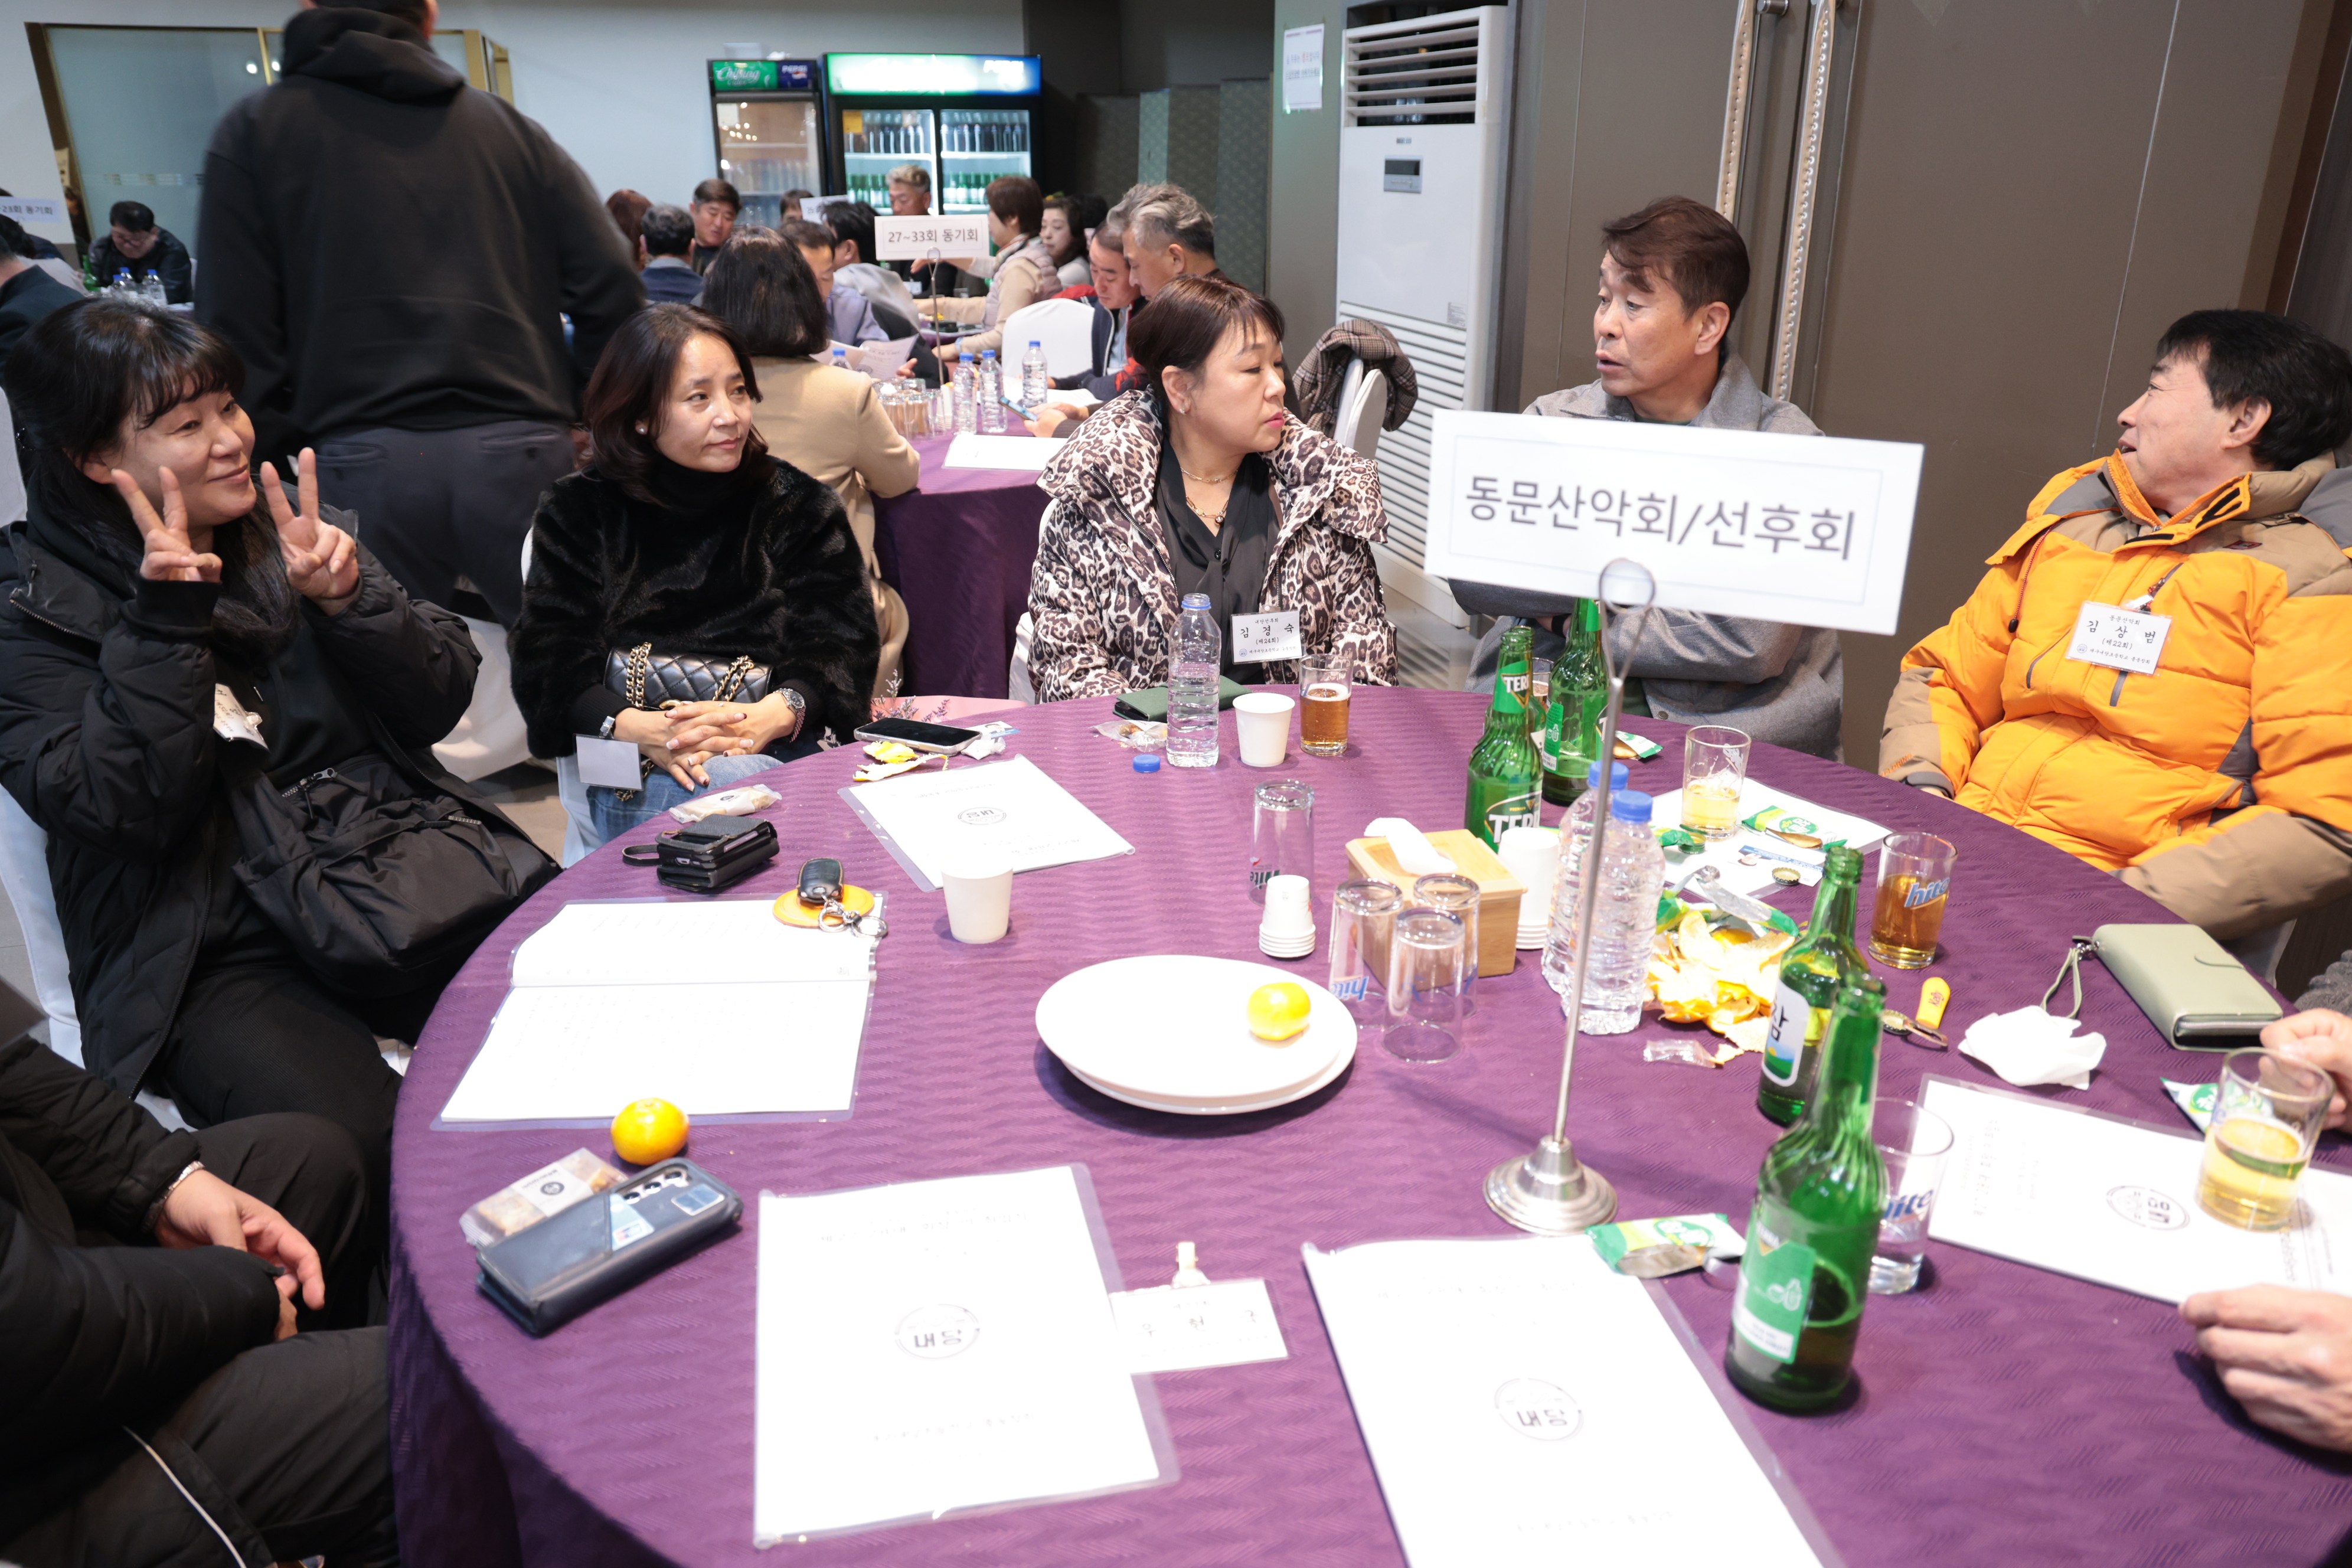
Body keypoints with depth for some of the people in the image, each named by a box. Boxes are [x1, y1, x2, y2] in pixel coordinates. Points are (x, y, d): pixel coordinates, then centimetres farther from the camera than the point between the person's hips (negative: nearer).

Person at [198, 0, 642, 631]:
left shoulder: (253, 129, 12)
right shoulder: (509, 126, 15)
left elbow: (237, 330, 2)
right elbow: (613, 293, 4)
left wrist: (270, 454, 9)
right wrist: (568, 408, 14)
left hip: (363, 461, 0)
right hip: (519, 453, 1)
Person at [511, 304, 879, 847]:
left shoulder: (799, 506, 14)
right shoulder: (579, 515, 12)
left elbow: (842, 645, 4)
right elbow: (547, 664, 3)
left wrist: (773, 716, -18)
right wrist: (638, 728, -18)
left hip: (786, 748, 2)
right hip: (638, 778, -1)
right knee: (733, 783, -36)